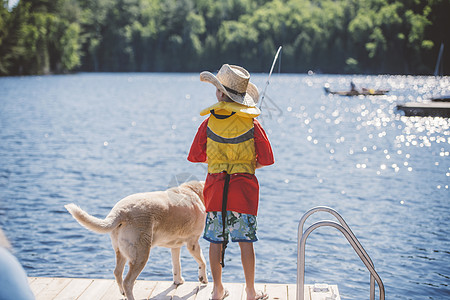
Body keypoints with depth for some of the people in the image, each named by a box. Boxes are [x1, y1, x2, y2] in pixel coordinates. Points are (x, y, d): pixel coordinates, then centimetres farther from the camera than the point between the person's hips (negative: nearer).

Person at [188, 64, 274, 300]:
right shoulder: (251, 125, -6)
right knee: (245, 240, 6)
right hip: (244, 187, -1)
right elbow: (266, 160, -3)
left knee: (216, 239, 10)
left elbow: (196, 156, 4)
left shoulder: (209, 123, -4)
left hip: (215, 187, 1)